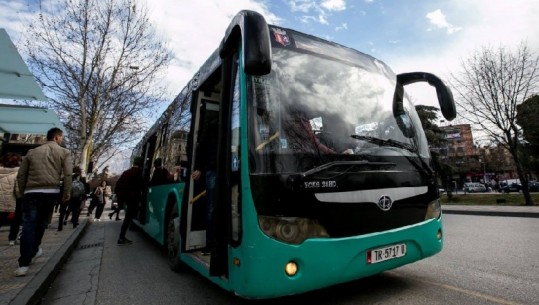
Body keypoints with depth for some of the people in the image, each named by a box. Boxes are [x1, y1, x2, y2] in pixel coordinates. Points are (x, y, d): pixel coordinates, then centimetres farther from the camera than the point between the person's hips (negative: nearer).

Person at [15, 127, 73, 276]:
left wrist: (23, 192, 24)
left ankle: (24, 263, -8)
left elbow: (20, 176, 14)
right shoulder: (64, 152, 4)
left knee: (28, 226, -3)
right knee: (41, 223, 18)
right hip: (51, 192, -1)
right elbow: (68, 174, -6)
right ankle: (34, 249, 35)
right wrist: (67, 193, 1)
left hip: (31, 192, 1)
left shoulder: (32, 152, 14)